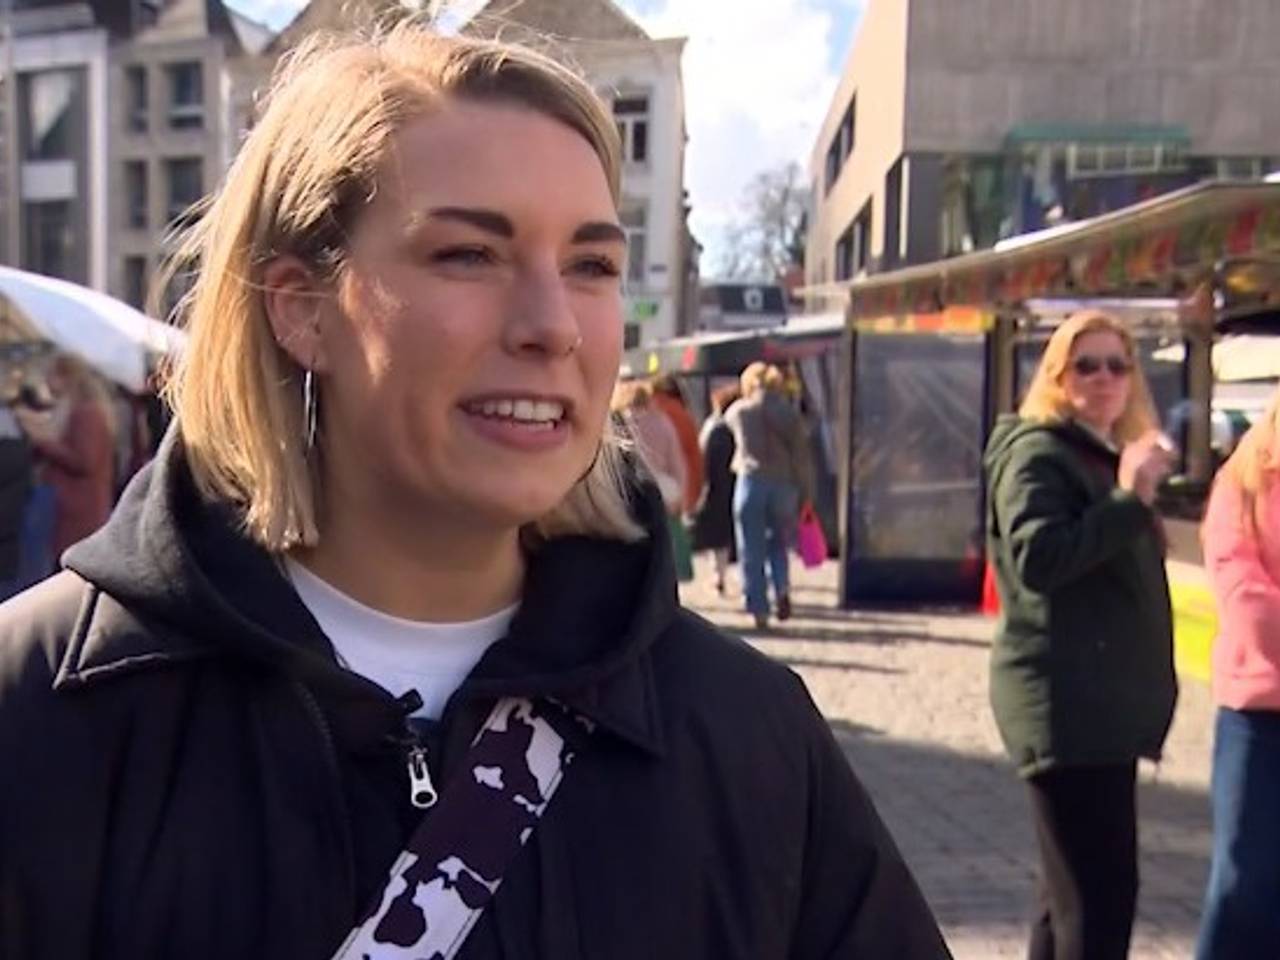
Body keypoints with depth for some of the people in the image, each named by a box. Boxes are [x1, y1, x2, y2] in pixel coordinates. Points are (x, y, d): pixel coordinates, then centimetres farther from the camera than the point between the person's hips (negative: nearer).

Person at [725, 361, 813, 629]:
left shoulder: (738, 411, 3)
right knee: (779, 543, 19)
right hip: (784, 484, 2)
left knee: (752, 552, 5)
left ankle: (759, 610, 3)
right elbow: (802, 458, 2)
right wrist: (806, 496, 4)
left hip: (750, 483, -1)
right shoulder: (790, 413, 4)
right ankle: (782, 588, -5)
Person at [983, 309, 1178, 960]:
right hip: (1065, 705, -10)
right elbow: (1038, 557, -26)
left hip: (1102, 701, 10)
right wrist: (1130, 500, -27)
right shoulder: (1038, 450, -10)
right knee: (1100, 890, -11)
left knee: (1073, 888, 16)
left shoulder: (1108, 455, 19)